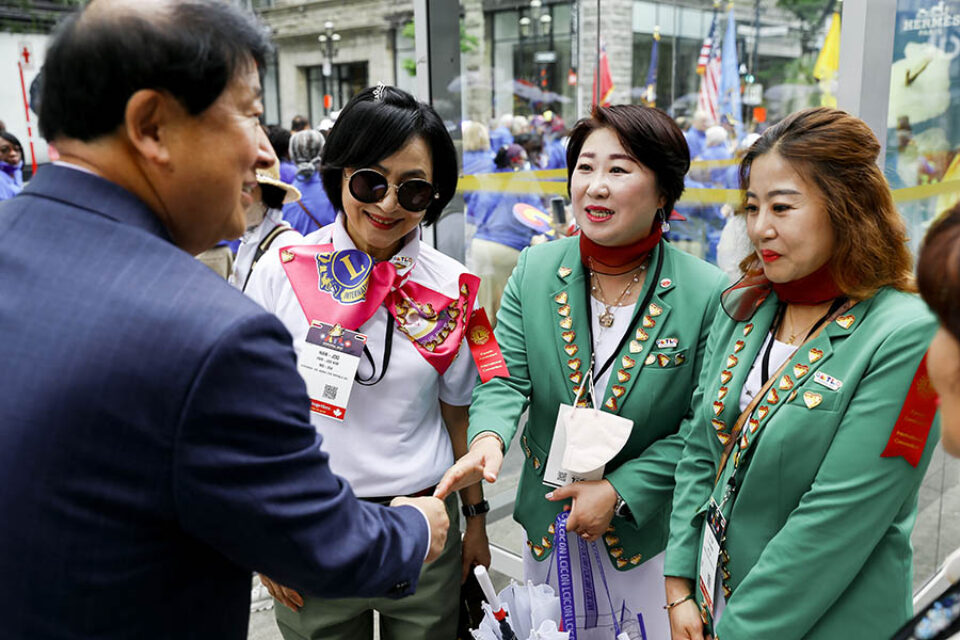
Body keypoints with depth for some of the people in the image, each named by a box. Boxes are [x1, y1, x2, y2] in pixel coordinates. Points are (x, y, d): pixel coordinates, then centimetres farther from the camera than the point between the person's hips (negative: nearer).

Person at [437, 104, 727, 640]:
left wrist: (619, 492, -18)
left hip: (647, 531, -2)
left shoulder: (706, 293, -15)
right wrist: (488, 438, -30)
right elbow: (505, 377, -10)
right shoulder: (535, 268, -6)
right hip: (547, 521, 3)